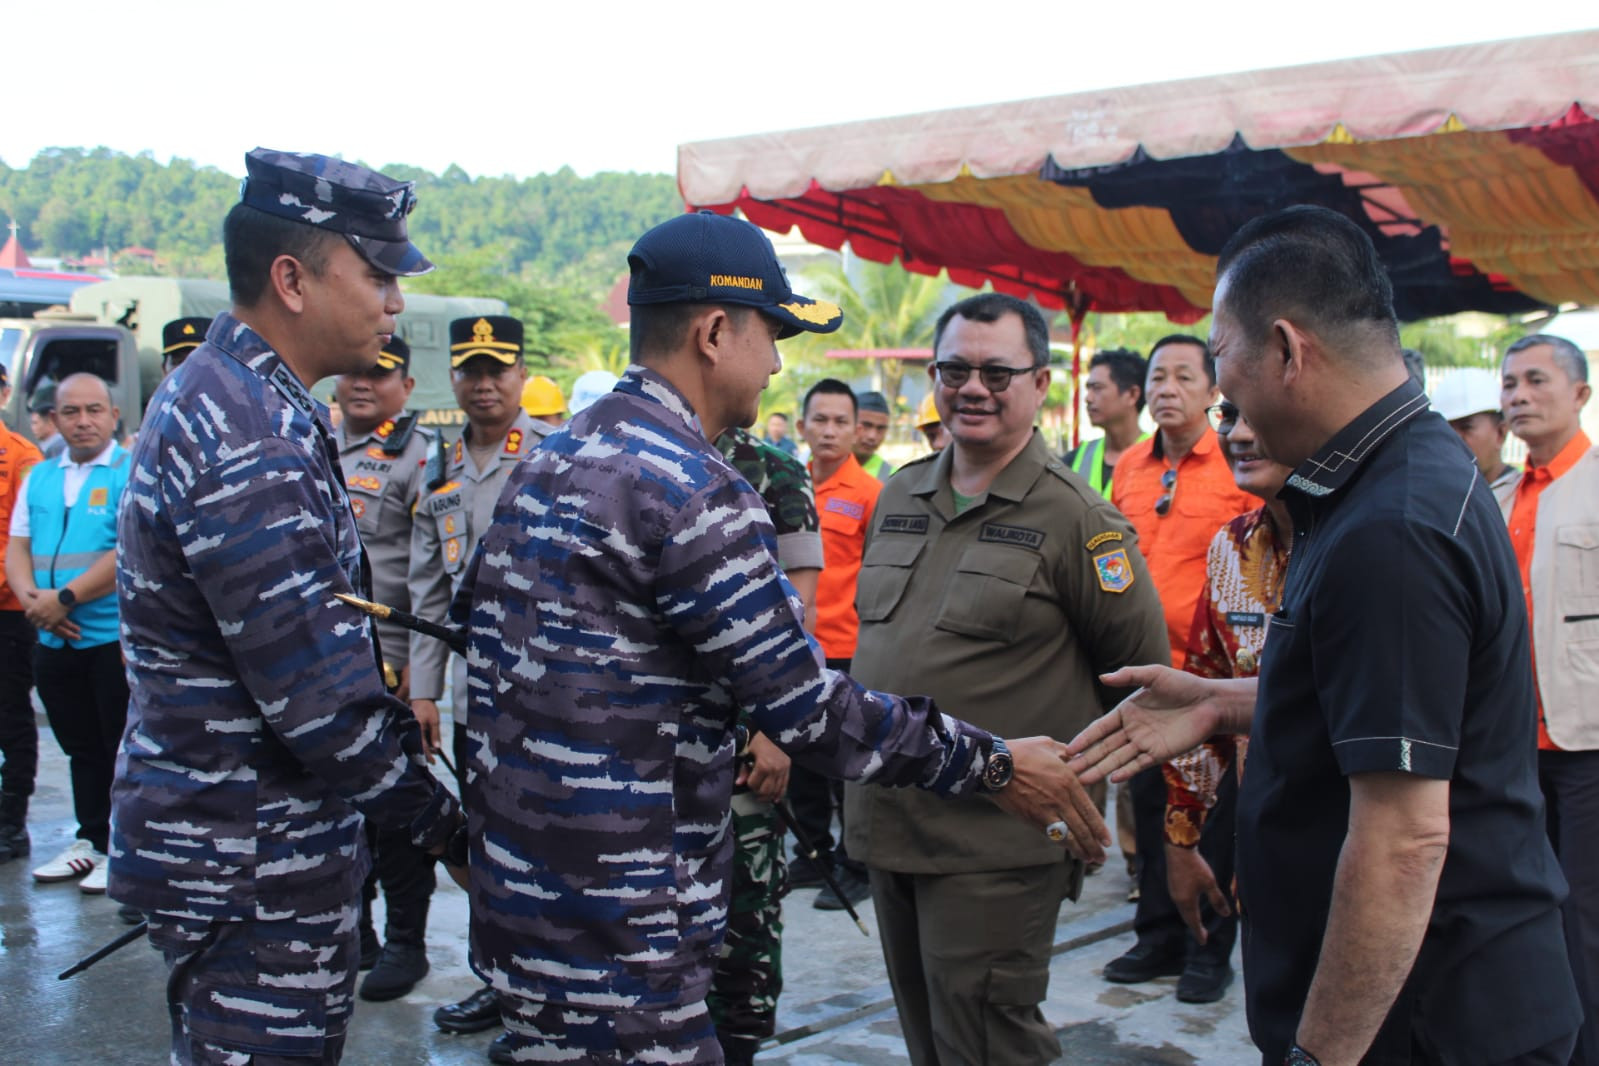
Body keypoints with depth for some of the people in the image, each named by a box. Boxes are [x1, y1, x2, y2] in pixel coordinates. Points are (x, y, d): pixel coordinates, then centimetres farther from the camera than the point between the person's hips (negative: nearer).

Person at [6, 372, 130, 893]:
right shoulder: (40, 477, 13)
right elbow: (17, 549, 10)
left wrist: (64, 599, -18)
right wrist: (33, 600, -9)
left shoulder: (132, 474, -6)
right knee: (81, 748, 16)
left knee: (124, 748, 1)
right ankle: (90, 841, 27)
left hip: (116, 638, -6)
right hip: (55, 640, 6)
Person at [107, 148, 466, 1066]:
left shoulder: (216, 397, 9)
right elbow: (323, 706, -24)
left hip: (217, 839, 10)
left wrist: (395, 722, 10)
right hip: (251, 869, -10)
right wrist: (447, 826, -12)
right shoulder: (254, 449, -25)